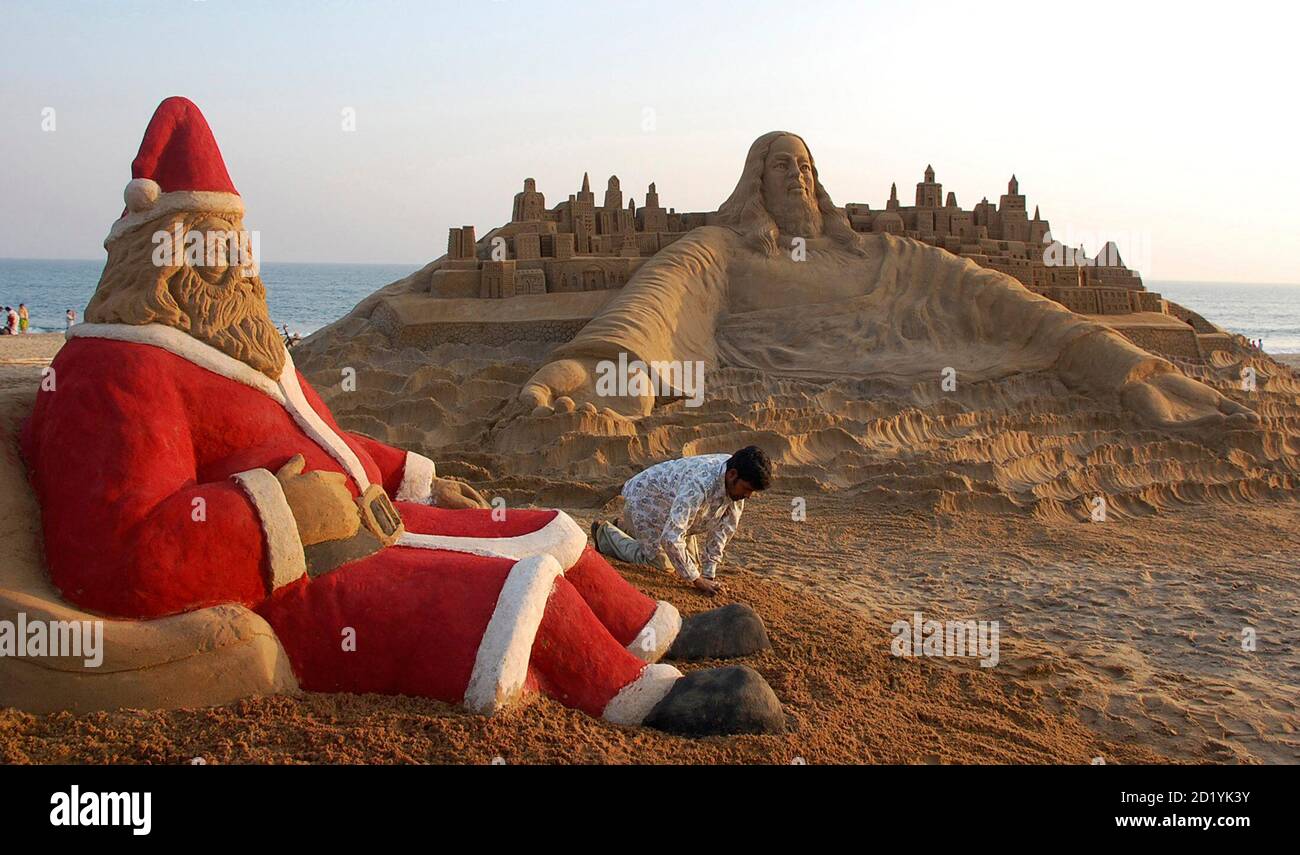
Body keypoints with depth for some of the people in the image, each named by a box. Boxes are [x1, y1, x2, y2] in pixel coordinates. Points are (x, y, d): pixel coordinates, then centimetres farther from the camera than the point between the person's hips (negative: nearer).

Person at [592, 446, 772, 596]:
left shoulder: (737, 482, -20)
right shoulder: (699, 484, -45)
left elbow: (724, 528, -9)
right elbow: (671, 538, -46)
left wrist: (709, 571, -11)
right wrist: (697, 580, -39)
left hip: (670, 504, 8)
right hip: (643, 500, -8)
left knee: (692, 562, 13)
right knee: (662, 565, -6)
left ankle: (627, 530, 33)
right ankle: (604, 533, 13)